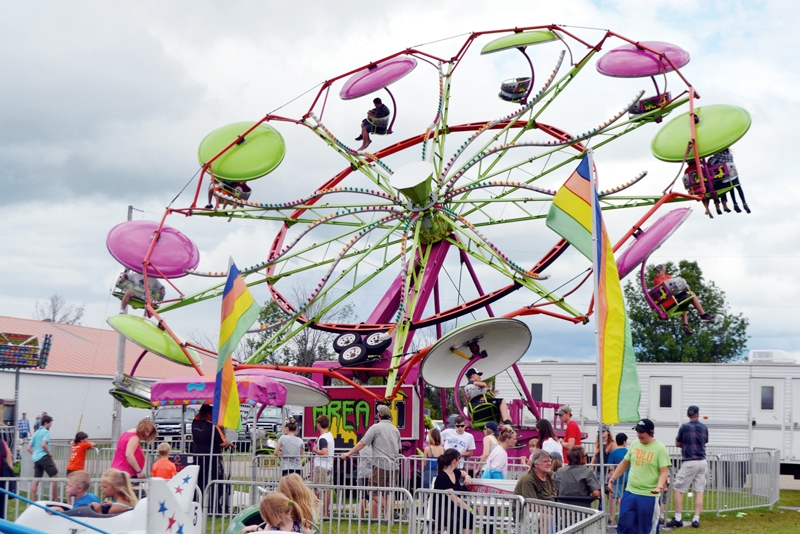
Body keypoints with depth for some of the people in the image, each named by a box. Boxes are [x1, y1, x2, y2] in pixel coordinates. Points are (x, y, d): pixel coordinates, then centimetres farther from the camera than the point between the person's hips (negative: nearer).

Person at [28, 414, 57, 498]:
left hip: (35, 459, 8)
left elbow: (29, 448, 17)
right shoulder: (46, 432, -6)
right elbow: (43, 444, -21)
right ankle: (55, 499, -1)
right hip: (44, 457, -8)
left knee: (36, 480, 5)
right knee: (53, 476, 0)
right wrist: (49, 454, -10)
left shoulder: (36, 433, 18)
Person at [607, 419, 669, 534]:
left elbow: (664, 472, -13)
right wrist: (612, 478, 10)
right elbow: (624, 464, 20)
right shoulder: (635, 445, 9)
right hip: (630, 492, 5)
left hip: (649, 496, -5)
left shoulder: (660, 448, -9)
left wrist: (659, 487, -30)